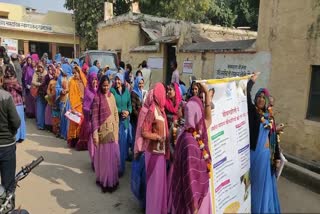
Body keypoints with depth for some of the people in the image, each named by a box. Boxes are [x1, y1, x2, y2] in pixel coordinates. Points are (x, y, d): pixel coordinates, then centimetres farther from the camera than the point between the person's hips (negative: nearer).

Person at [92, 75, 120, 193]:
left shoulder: (112, 96, 7)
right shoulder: (97, 98, -10)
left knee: (113, 155, 12)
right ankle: (103, 180, 22)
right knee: (103, 155, 6)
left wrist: (117, 128, 10)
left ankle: (112, 179, 28)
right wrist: (95, 133, -17)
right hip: (103, 130, -5)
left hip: (113, 130, 5)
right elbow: (94, 117, -12)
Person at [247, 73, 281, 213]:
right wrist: (251, 81, -19)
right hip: (253, 153, -5)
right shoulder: (251, 111, -5)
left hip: (266, 154, 5)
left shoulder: (269, 116, 8)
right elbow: (246, 96, -24)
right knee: (253, 182, 7)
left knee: (264, 183, 17)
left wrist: (277, 157, 11)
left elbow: (273, 137, 10)